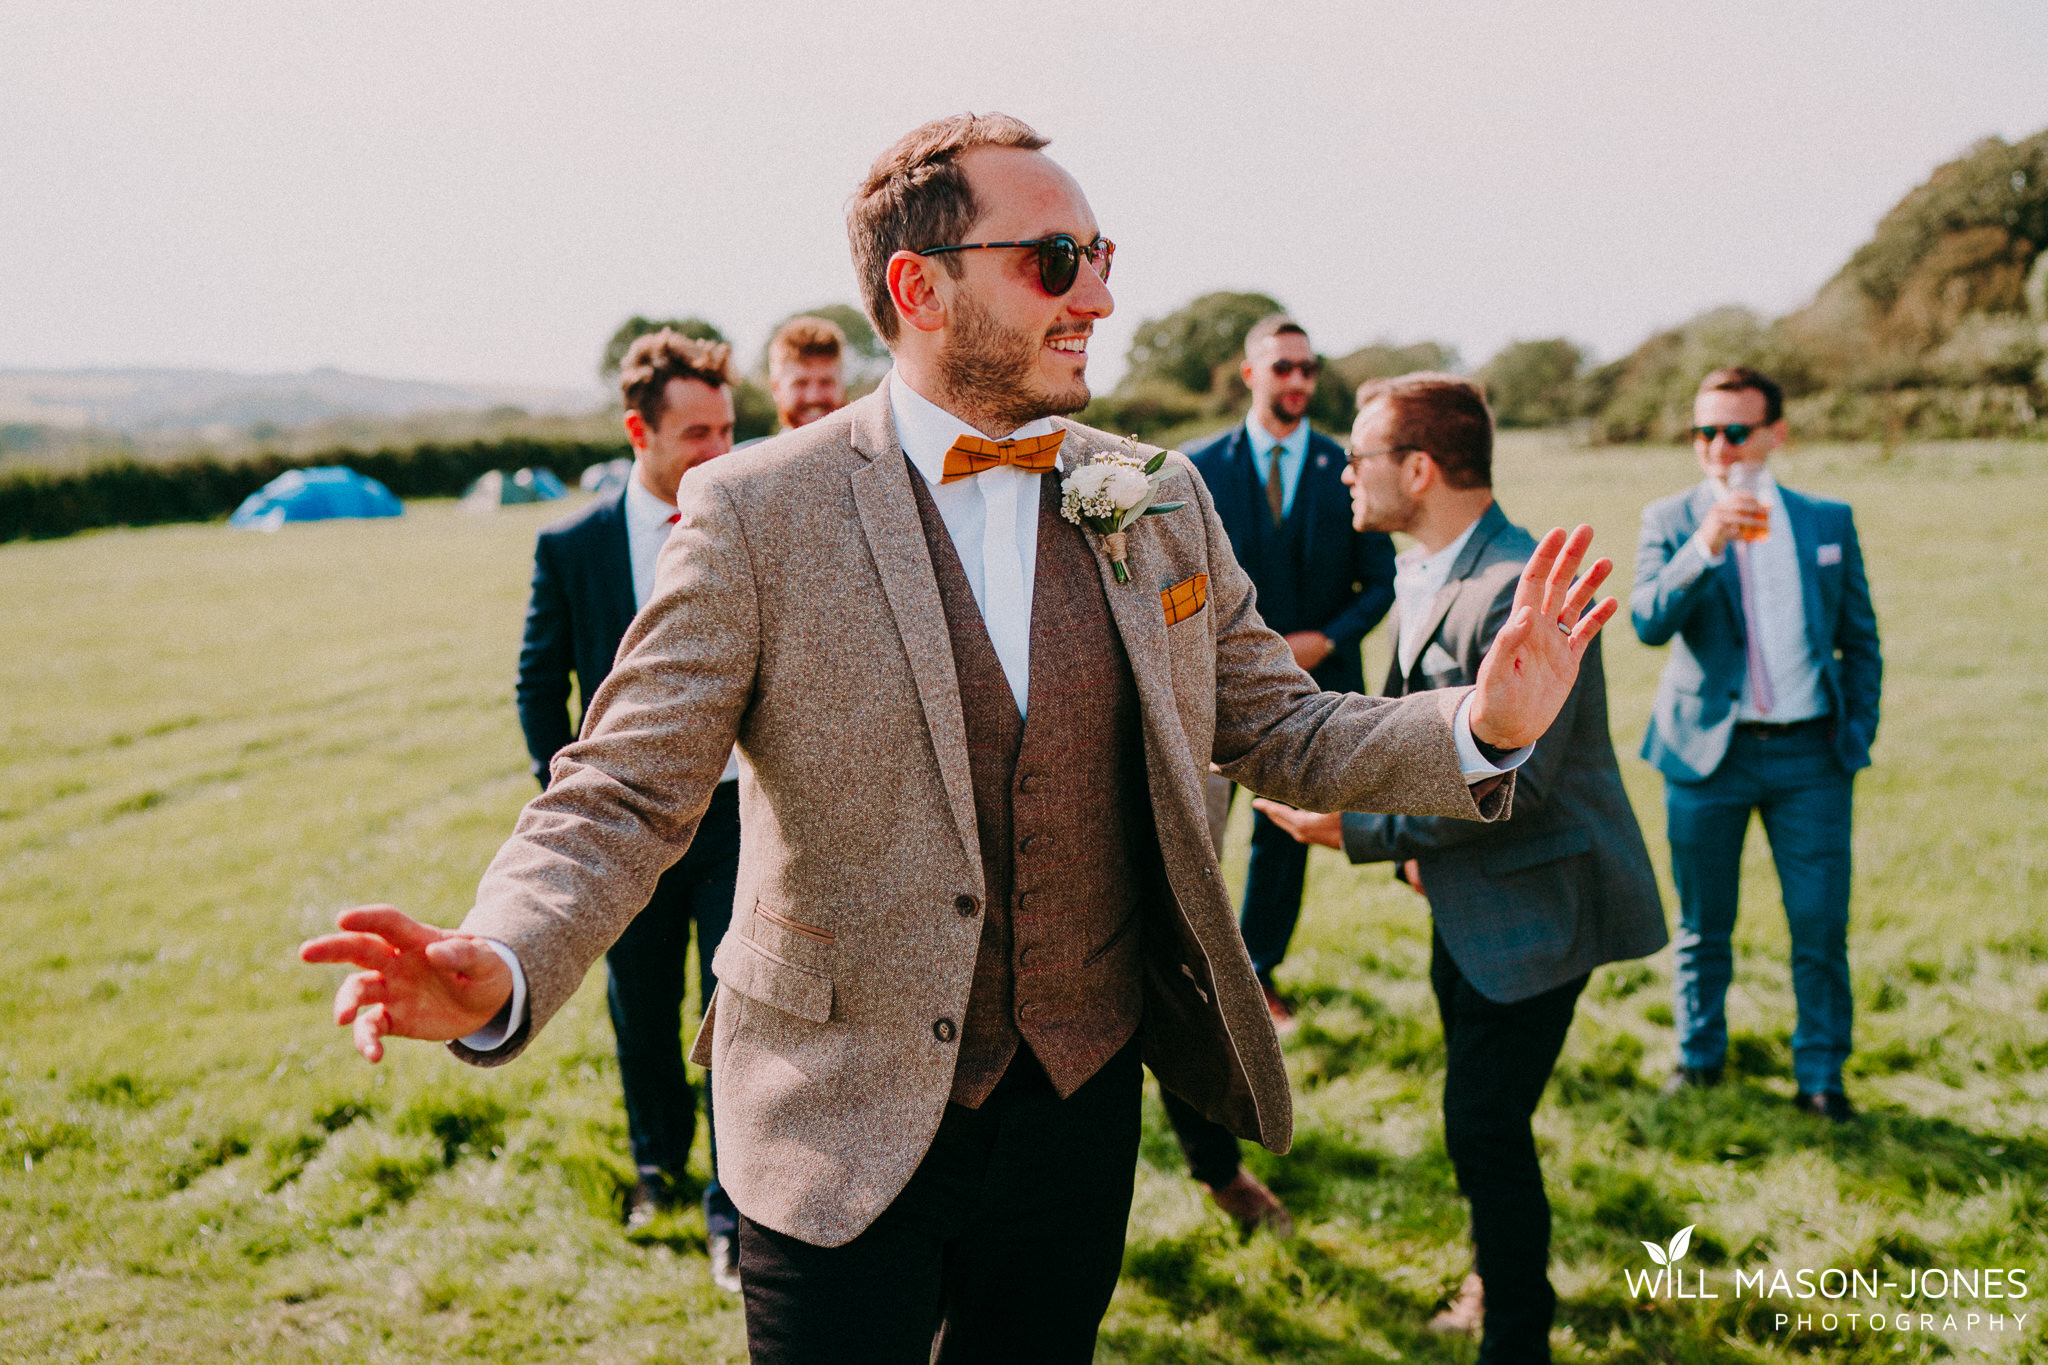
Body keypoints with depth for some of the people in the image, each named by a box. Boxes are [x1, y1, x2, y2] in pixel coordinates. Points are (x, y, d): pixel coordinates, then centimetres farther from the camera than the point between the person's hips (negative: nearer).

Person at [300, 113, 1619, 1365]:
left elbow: (1279, 730, 6)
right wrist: (503, 972, -33)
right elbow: (622, 796, -13)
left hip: (1083, 1111, 4)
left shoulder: (1160, 498, 1)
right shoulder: (757, 512, -12)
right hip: (846, 1135, -4)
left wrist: (1482, 725, -12)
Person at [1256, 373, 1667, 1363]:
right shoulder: (1424, 575, 7)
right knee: (1477, 1121, 22)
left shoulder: (1522, 591, -25)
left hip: (1533, 906, -10)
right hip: (1471, 902, 10)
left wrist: (1358, 828, -23)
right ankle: (1501, 1283, 41)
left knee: (1486, 1131, -7)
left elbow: (1511, 780, -27)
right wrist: (1413, 845, 7)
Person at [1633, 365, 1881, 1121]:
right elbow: (1649, 623, -15)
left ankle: (1821, 1075, 17)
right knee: (1702, 929, 9)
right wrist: (1706, 546, -27)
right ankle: (1699, 1058, 27)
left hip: (1810, 755, 1)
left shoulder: (1829, 521, 7)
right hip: (1709, 751, -1)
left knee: (1821, 929, 2)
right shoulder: (1669, 520, 0)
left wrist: (1858, 735, 6)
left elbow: (1860, 640, 13)